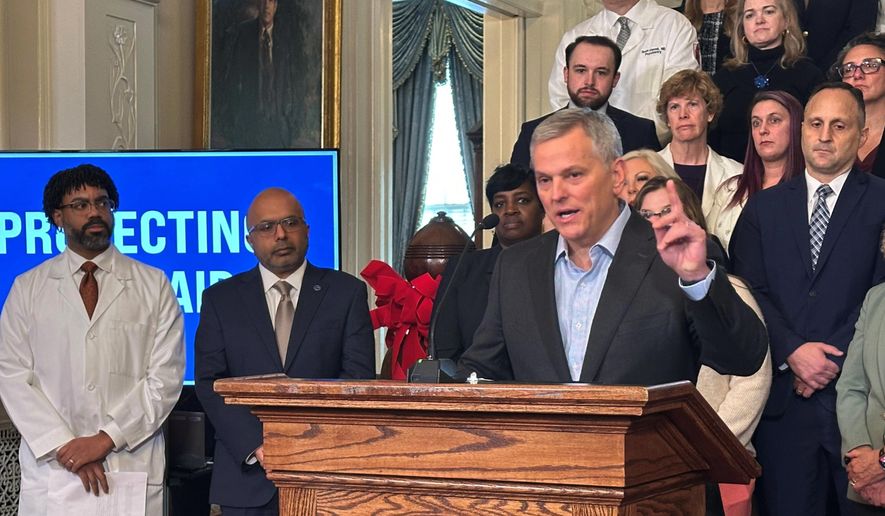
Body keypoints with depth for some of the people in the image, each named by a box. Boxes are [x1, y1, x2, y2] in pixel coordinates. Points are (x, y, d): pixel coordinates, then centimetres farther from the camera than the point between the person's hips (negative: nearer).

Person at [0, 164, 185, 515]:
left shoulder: (153, 285, 8)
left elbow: (166, 376, 0)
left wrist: (107, 438, -10)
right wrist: (66, 447, -9)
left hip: (133, 470, 0)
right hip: (51, 470, 0)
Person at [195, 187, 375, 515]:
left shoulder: (347, 293, 7)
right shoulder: (220, 299, 10)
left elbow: (358, 378, 0)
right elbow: (209, 382, 1)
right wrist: (255, 446, -12)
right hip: (247, 475, 1)